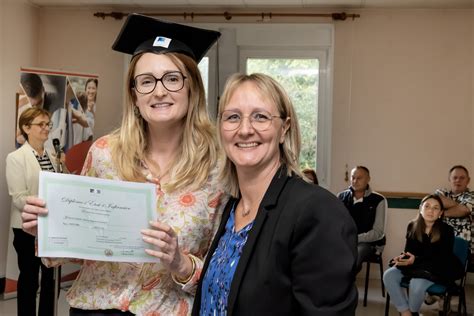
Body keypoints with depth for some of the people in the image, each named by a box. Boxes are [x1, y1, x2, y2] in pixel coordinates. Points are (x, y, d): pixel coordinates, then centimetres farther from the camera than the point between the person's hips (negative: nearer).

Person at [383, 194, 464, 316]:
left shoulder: (447, 230, -11)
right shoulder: (412, 226, 1)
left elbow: (442, 259, -17)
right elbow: (408, 251, 6)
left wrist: (416, 260, -30)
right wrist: (403, 257, -21)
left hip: (438, 269, -4)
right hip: (414, 265, 5)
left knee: (416, 283, -34)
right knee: (388, 275, -21)